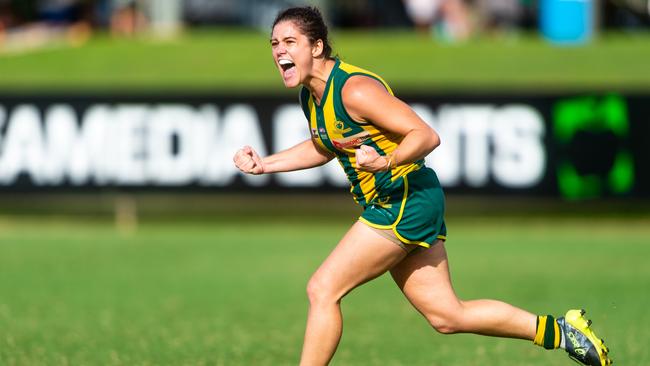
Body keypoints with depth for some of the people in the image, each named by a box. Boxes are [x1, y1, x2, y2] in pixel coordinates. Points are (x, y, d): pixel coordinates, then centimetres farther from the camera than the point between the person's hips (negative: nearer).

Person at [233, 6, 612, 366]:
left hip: (406, 203, -9)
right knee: (446, 315, 8)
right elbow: (324, 147, 28)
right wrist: (264, 164, 17)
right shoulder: (311, 95, 8)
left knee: (322, 290, -10)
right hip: (390, 206, 9)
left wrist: (385, 162, -39)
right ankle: (560, 331, 15)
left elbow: (427, 135, -22)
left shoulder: (354, 89, -21)